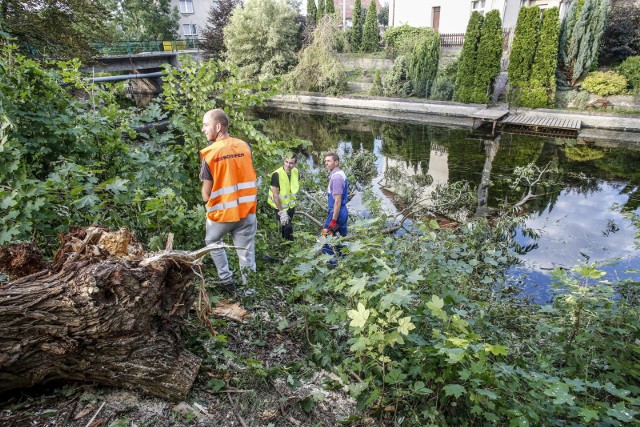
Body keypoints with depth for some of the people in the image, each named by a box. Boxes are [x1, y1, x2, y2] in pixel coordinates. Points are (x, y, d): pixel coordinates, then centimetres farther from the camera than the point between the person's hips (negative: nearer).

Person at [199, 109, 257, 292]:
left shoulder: (209, 154, -13)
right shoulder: (244, 146, 0)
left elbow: (206, 195, -10)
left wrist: (209, 198, 10)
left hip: (221, 213, -3)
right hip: (247, 211, 3)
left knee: (213, 243, 25)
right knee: (247, 255, 9)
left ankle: (227, 281, 25)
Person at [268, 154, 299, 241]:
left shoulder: (295, 171, -6)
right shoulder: (277, 174, -26)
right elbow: (275, 194, -25)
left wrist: (293, 201, 15)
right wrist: (281, 211, -24)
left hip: (290, 205, 6)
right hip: (281, 206, -6)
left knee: (287, 226, 19)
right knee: (287, 227, -10)